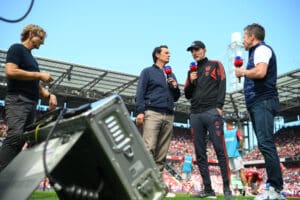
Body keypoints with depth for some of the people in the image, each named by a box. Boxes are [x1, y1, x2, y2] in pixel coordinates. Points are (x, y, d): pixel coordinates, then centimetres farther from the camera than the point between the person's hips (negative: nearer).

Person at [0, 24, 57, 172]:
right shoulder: (17, 48, 2)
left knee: (23, 140, 2)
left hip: (31, 104, 9)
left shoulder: (31, 58, 27)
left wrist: (49, 95, 9)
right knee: (15, 135, -24)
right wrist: (39, 75, -10)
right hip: (17, 100, -9)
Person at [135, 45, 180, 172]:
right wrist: (140, 112, -12)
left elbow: (175, 98, 28)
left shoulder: (171, 75, 27)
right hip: (152, 113, -5)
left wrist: (175, 87, 7)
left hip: (168, 116, 5)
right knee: (149, 148, -17)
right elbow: (140, 94, 1)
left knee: (162, 152, 0)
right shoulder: (148, 71, 12)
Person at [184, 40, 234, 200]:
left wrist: (219, 106, -11)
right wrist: (191, 81, 4)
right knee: (200, 153, 1)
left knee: (220, 149, -11)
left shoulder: (215, 65, 13)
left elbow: (222, 85, 1)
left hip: (212, 111, -5)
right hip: (195, 114, 5)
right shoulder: (191, 71, 24)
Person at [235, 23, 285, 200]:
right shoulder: (257, 51, 25)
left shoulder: (262, 48, -4)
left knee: (266, 143, -15)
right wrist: (244, 73, 15)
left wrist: (242, 72, -7)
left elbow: (260, 72, -22)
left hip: (263, 102, -10)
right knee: (265, 144, 7)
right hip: (258, 104, 10)